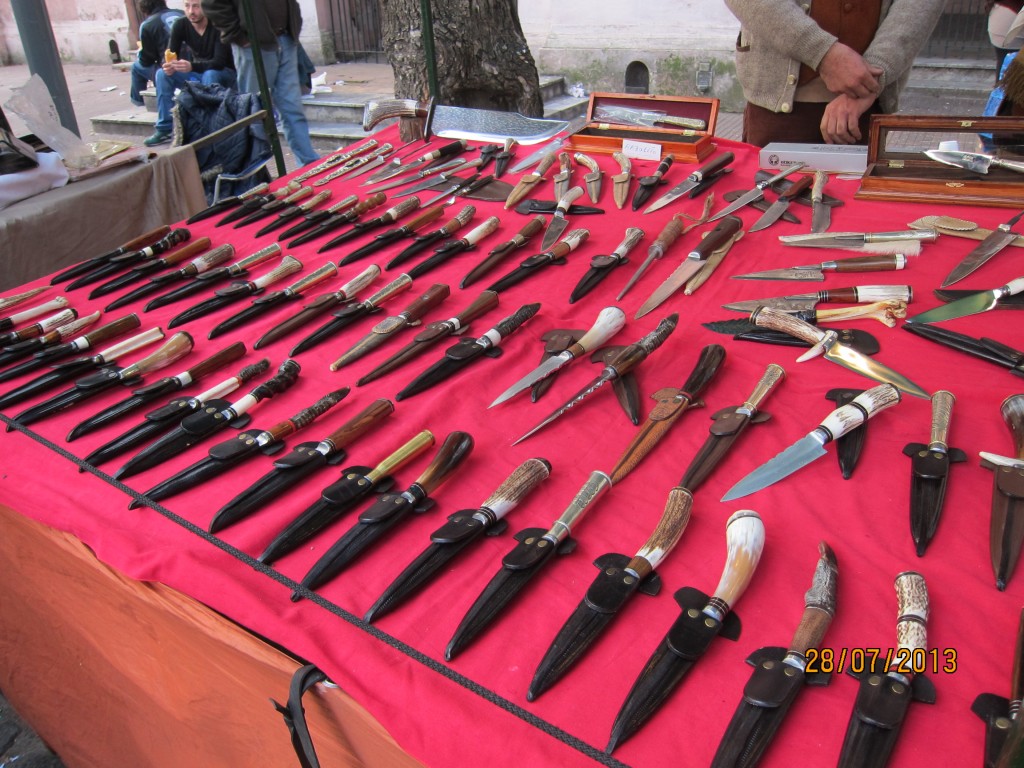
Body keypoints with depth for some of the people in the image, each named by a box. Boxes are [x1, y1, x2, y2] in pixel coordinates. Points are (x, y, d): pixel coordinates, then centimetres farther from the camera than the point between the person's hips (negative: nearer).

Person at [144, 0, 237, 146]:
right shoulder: (181, 25, -8)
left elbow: (220, 62, -29)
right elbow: (170, 55, -9)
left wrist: (192, 67, -45)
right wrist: (168, 65, -34)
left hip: (223, 74, -5)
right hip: (196, 74, 5)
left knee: (210, 75, -37)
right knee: (162, 73, -15)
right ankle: (165, 128, -16)